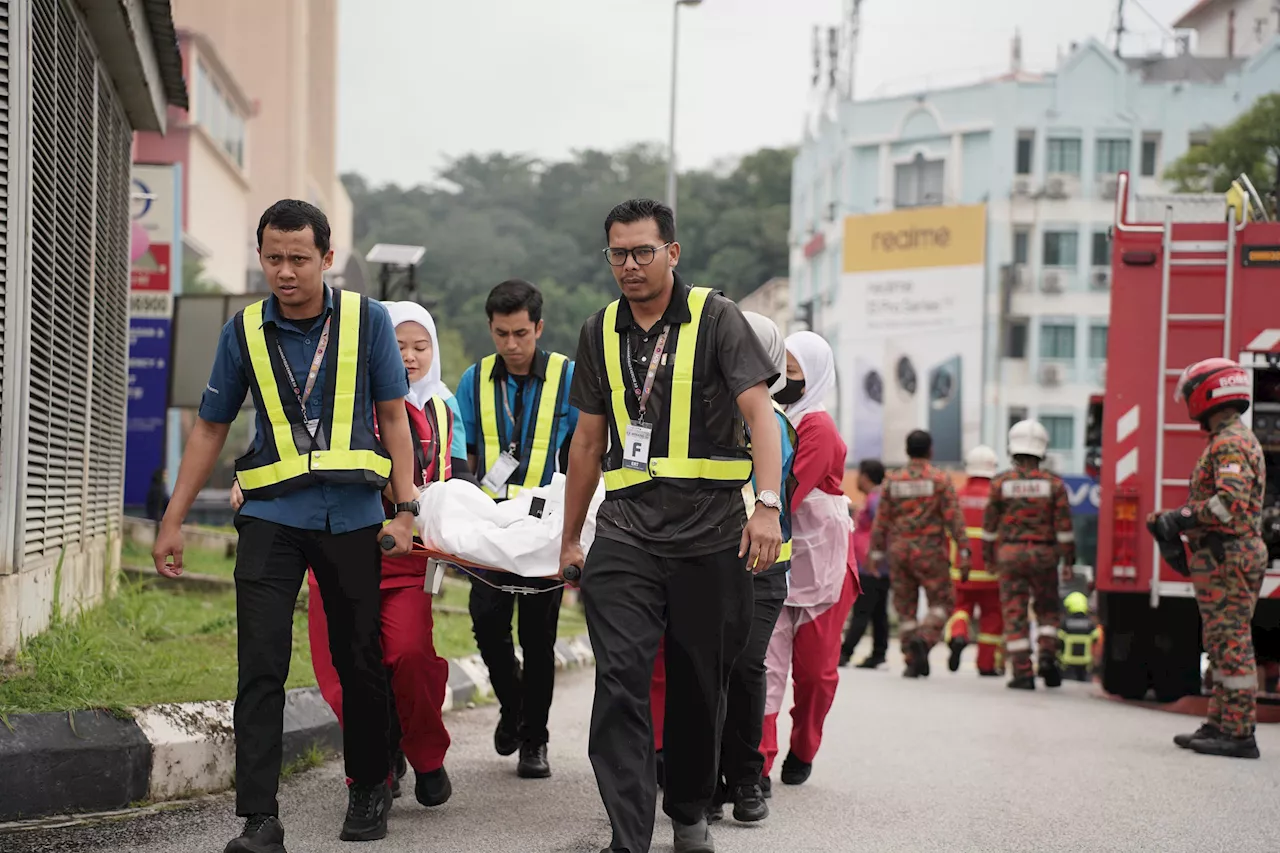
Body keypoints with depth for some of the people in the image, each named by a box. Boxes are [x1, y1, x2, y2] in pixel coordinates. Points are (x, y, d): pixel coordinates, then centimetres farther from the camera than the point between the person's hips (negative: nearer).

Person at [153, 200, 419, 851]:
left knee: (360, 662, 10)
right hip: (272, 516, 0)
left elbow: (394, 419, 4)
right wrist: (172, 522, 8)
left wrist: (406, 510, -3)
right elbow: (210, 429, 11)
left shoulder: (365, 321, 1)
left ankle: (369, 790, 29)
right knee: (260, 667, -10)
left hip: (351, 515, 0)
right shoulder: (245, 331, 3)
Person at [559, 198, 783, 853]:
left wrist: (768, 504, -23)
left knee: (699, 684, 8)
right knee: (620, 681, -12)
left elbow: (759, 410, -10)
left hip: (710, 527, -2)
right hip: (627, 528, 2)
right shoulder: (600, 331, 12)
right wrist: (570, 537, 22)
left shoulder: (715, 317, -1)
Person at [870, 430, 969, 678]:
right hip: (930, 553, -3)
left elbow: (882, 520, 5)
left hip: (899, 552, 3)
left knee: (905, 608, 8)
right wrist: (963, 552, -8)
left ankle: (912, 662, 6)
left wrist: (875, 553, 10)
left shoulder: (892, 481, 5)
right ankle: (924, 639, -20)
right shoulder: (940, 480, -4)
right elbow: (953, 518, -9)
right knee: (942, 603, 6)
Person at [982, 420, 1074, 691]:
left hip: (1010, 556, 0)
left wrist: (988, 556, 17)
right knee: (1048, 610, 16)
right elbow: (1064, 526, -3)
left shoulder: (1001, 483, -1)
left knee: (1015, 613, 2)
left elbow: (990, 524, 5)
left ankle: (1022, 672, -2)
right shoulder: (1053, 484, -2)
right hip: (1043, 556, 0)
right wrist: (1068, 562, 2)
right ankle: (1047, 655, -4)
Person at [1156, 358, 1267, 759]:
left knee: (1232, 643, -9)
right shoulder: (1237, 440, 20)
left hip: (1226, 558, -11)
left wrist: (1181, 519, -18)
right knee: (1222, 645, 14)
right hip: (1227, 556, 11)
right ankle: (1220, 724, 19)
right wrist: (1177, 522, 15)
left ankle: (1239, 733, -9)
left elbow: (1230, 500, -28)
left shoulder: (1230, 443, -14)